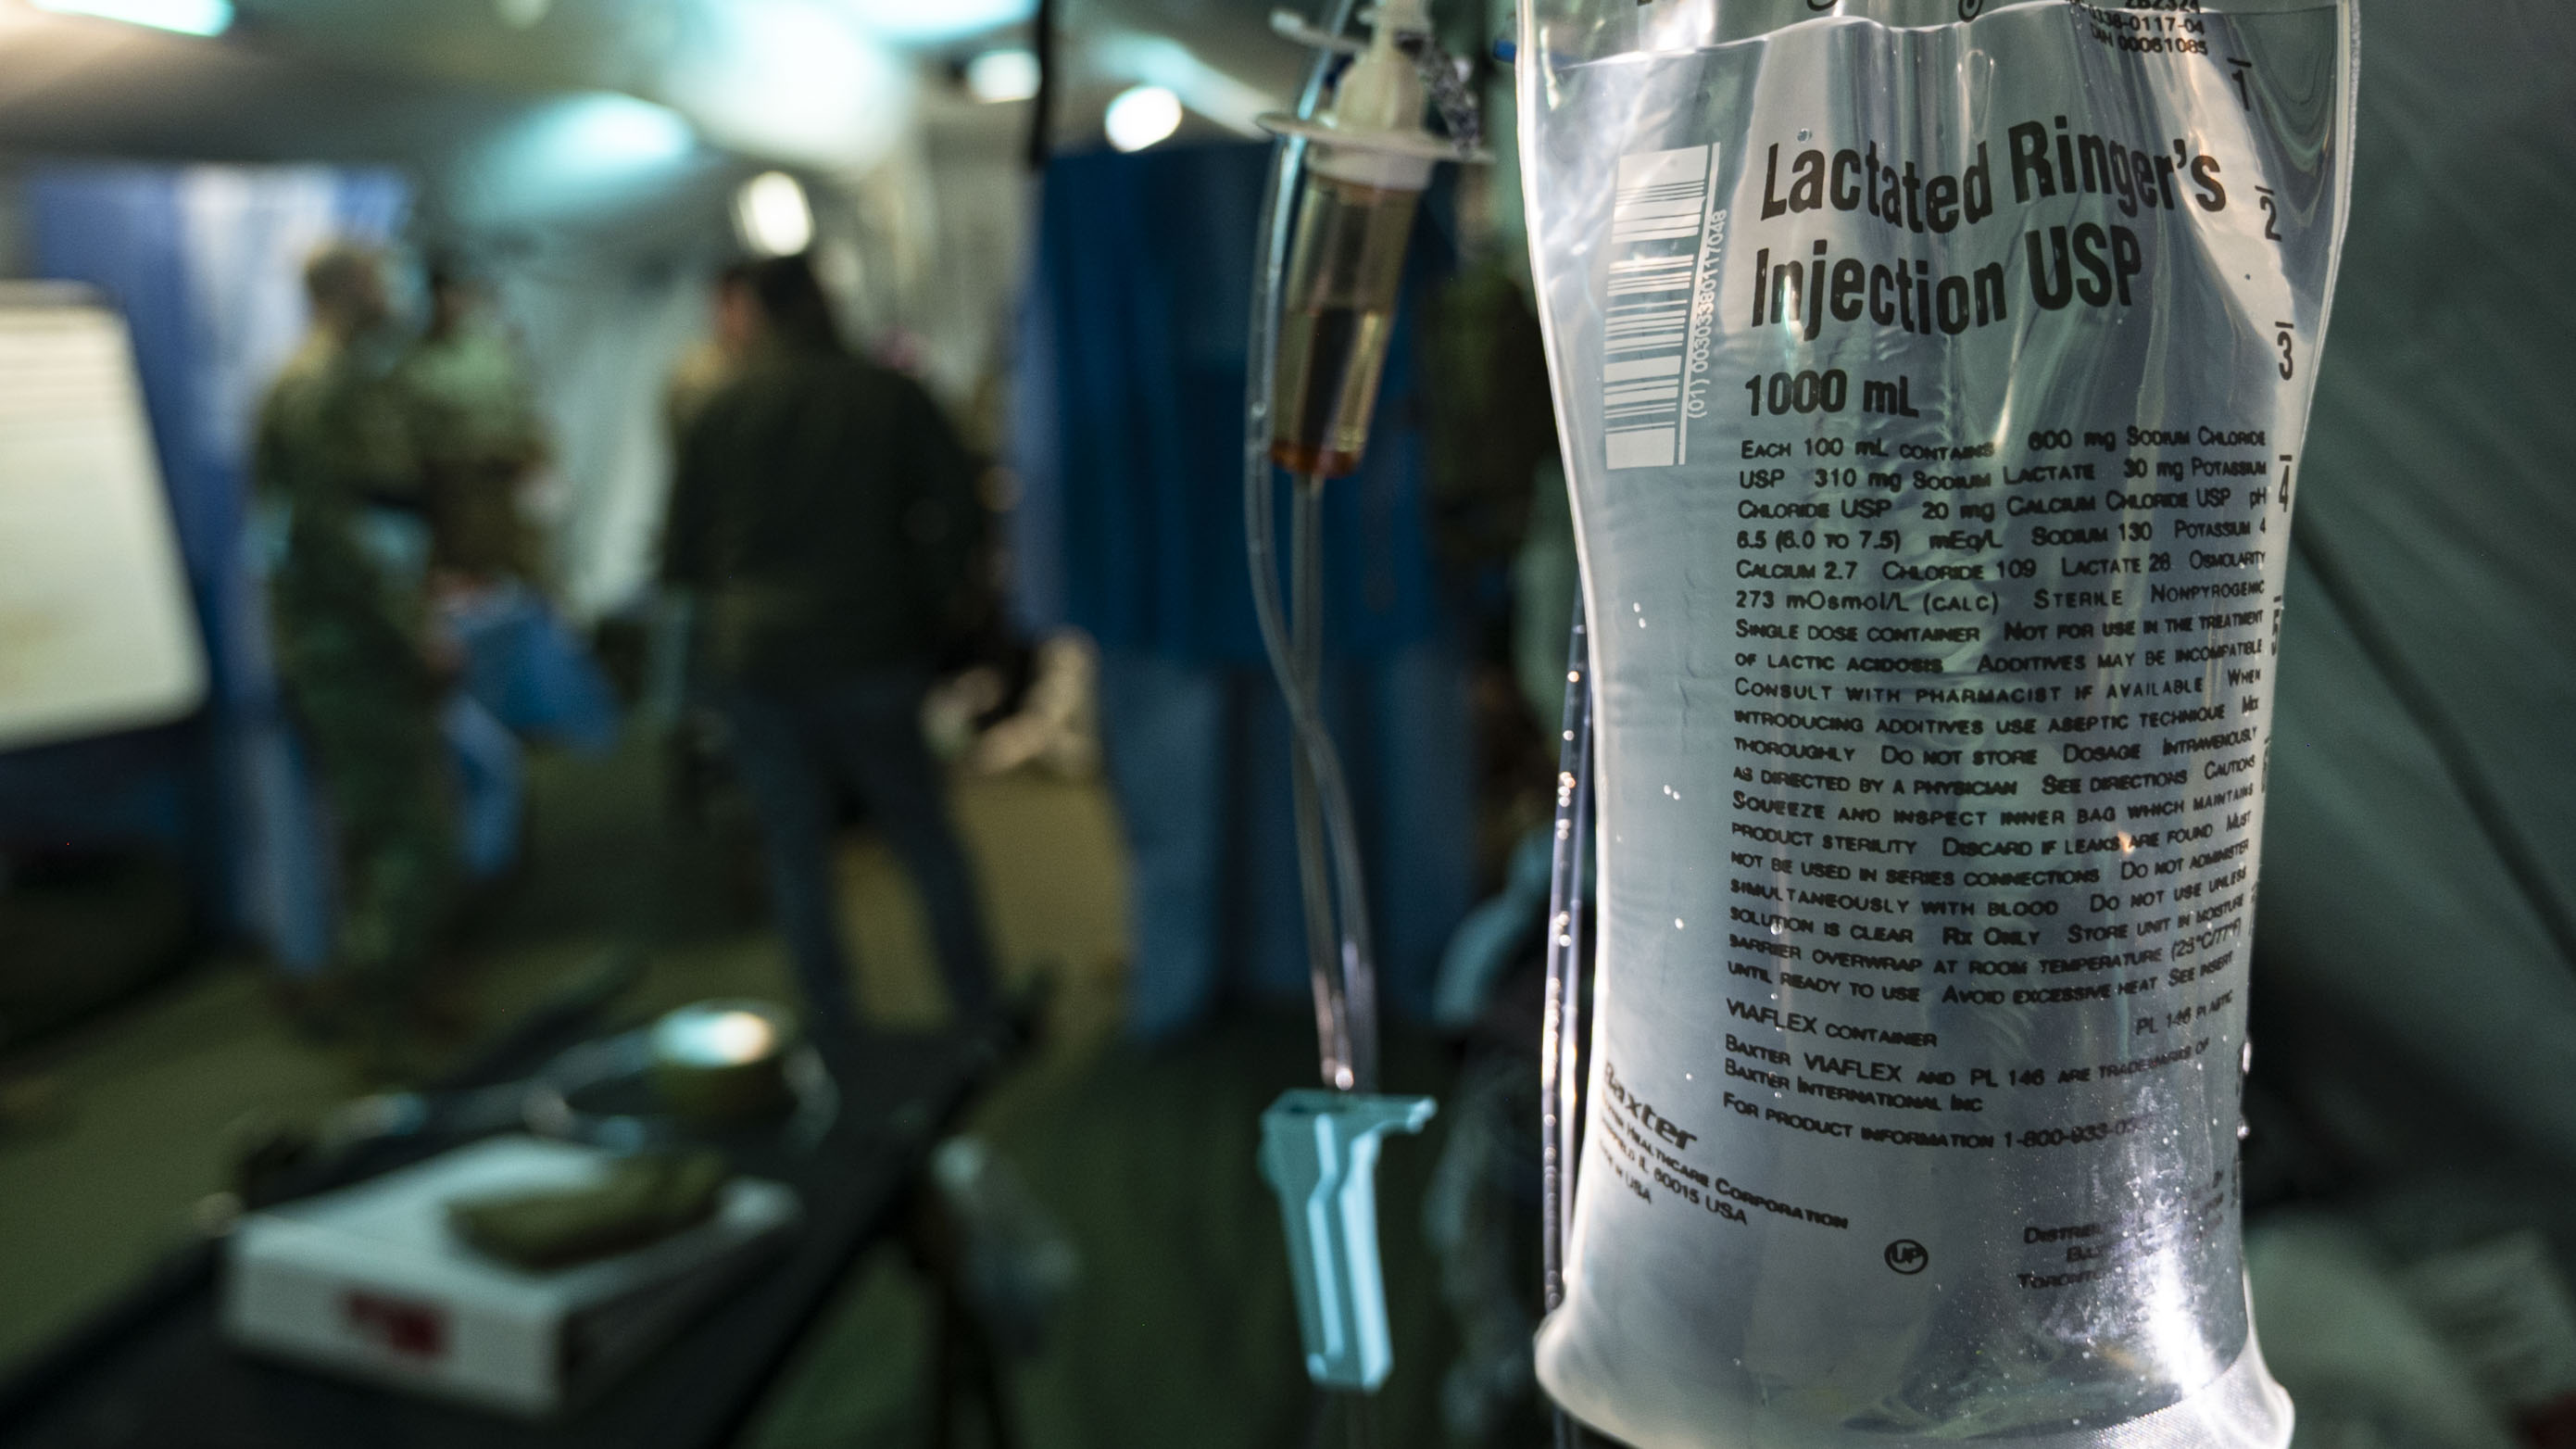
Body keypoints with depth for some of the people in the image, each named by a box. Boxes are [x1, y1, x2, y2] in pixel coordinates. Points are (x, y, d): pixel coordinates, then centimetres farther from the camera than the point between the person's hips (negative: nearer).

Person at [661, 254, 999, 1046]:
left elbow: (680, 556, 3)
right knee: (922, 829, 13)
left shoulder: (718, 414, 1)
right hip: (870, 649, 0)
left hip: (753, 660, 0)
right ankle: (976, 997, 18)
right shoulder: (890, 396, 0)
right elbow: (959, 510, -4)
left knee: (795, 845, 10)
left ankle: (832, 1019, 16)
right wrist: (922, 597, 8)